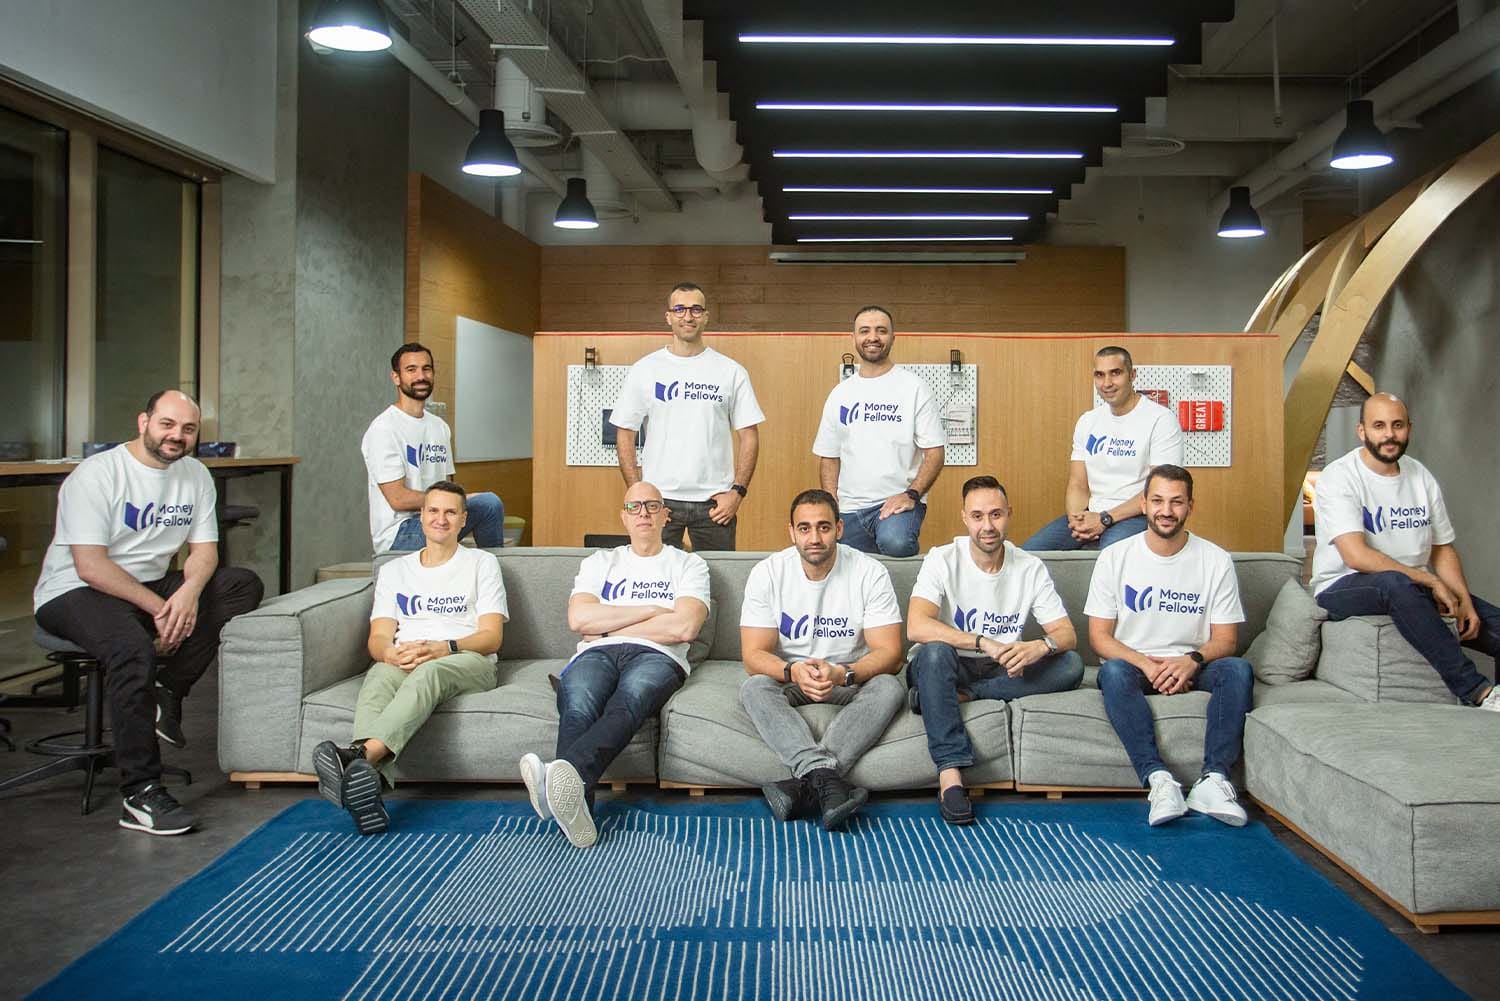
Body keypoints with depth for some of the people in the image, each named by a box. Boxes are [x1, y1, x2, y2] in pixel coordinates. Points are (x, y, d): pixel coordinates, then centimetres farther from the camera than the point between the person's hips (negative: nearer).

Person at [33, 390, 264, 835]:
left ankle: (166, 692, -14)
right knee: (134, 649, -37)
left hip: (151, 585, 7)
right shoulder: (97, 474, -14)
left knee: (244, 585, -13)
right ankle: (140, 796, -30)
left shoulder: (195, 475, 5)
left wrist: (189, 591, -21)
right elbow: (91, 567, -21)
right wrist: (158, 608, -23)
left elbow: (204, 550, 1)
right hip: (74, 592, -7)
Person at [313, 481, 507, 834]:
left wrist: (443, 648, -16)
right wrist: (391, 652, -15)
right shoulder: (394, 571, 26)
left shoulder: (482, 563, 17)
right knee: (377, 678, -36)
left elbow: (491, 636, 4)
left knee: (428, 673, -40)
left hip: (467, 664, -2)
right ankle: (367, 783, -61)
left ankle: (358, 753, -63)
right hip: (402, 663, 2)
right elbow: (378, 638, 12)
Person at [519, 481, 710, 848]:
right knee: (577, 708, -36)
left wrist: (608, 627, 4)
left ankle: (562, 778, -66)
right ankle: (574, 803, -57)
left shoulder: (688, 564, 21)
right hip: (596, 654, 3)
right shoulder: (600, 562, 28)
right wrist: (652, 610, 5)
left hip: (656, 656, -2)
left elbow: (684, 628, 1)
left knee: (629, 701, -41)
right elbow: (579, 618, 8)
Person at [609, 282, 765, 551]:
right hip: (658, 498, 0)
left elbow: (748, 434, 4)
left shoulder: (731, 371, 4)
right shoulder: (644, 370, 3)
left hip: (715, 501, 0)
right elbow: (625, 434, 5)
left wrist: (738, 491, -6)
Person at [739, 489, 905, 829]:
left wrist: (841, 674, -34)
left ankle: (805, 784, -40)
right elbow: (753, 655, -13)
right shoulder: (767, 573, -11)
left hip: (852, 677, 0)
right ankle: (824, 776, -46)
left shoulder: (870, 573, -12)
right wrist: (793, 671, -35)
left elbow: (889, 654, -15)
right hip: (788, 676, 0)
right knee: (753, 688, -30)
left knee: (889, 687, -31)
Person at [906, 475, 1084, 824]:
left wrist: (1040, 646, -29)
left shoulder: (1031, 568, -1)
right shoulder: (942, 560, -11)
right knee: (935, 651, -37)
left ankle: (948, 696, -24)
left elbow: (1067, 635, -4)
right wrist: (983, 643, -35)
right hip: (948, 668, -3)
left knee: (1071, 666, -20)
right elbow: (916, 627, -27)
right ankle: (950, 775, -37)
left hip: (1001, 674, 3)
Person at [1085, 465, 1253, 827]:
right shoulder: (1115, 558, -1)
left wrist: (1193, 660, -22)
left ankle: (1214, 779, -36)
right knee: (1113, 671, -34)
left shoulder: (1216, 560, 1)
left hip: (1193, 667, 1)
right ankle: (1158, 780, -41)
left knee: (1238, 668, -28)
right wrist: (1147, 665, -20)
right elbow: (1099, 637, -3)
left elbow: (1225, 640, 1)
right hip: (1134, 664, -1)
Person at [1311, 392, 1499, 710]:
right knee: (1395, 583, -39)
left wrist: (1464, 601, -4)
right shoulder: (1339, 478, -12)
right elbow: (1356, 556, -22)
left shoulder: (1421, 477, 9)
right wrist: (1430, 582, -19)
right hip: (1343, 589, -7)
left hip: (1416, 588, 7)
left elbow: (1443, 549, 12)